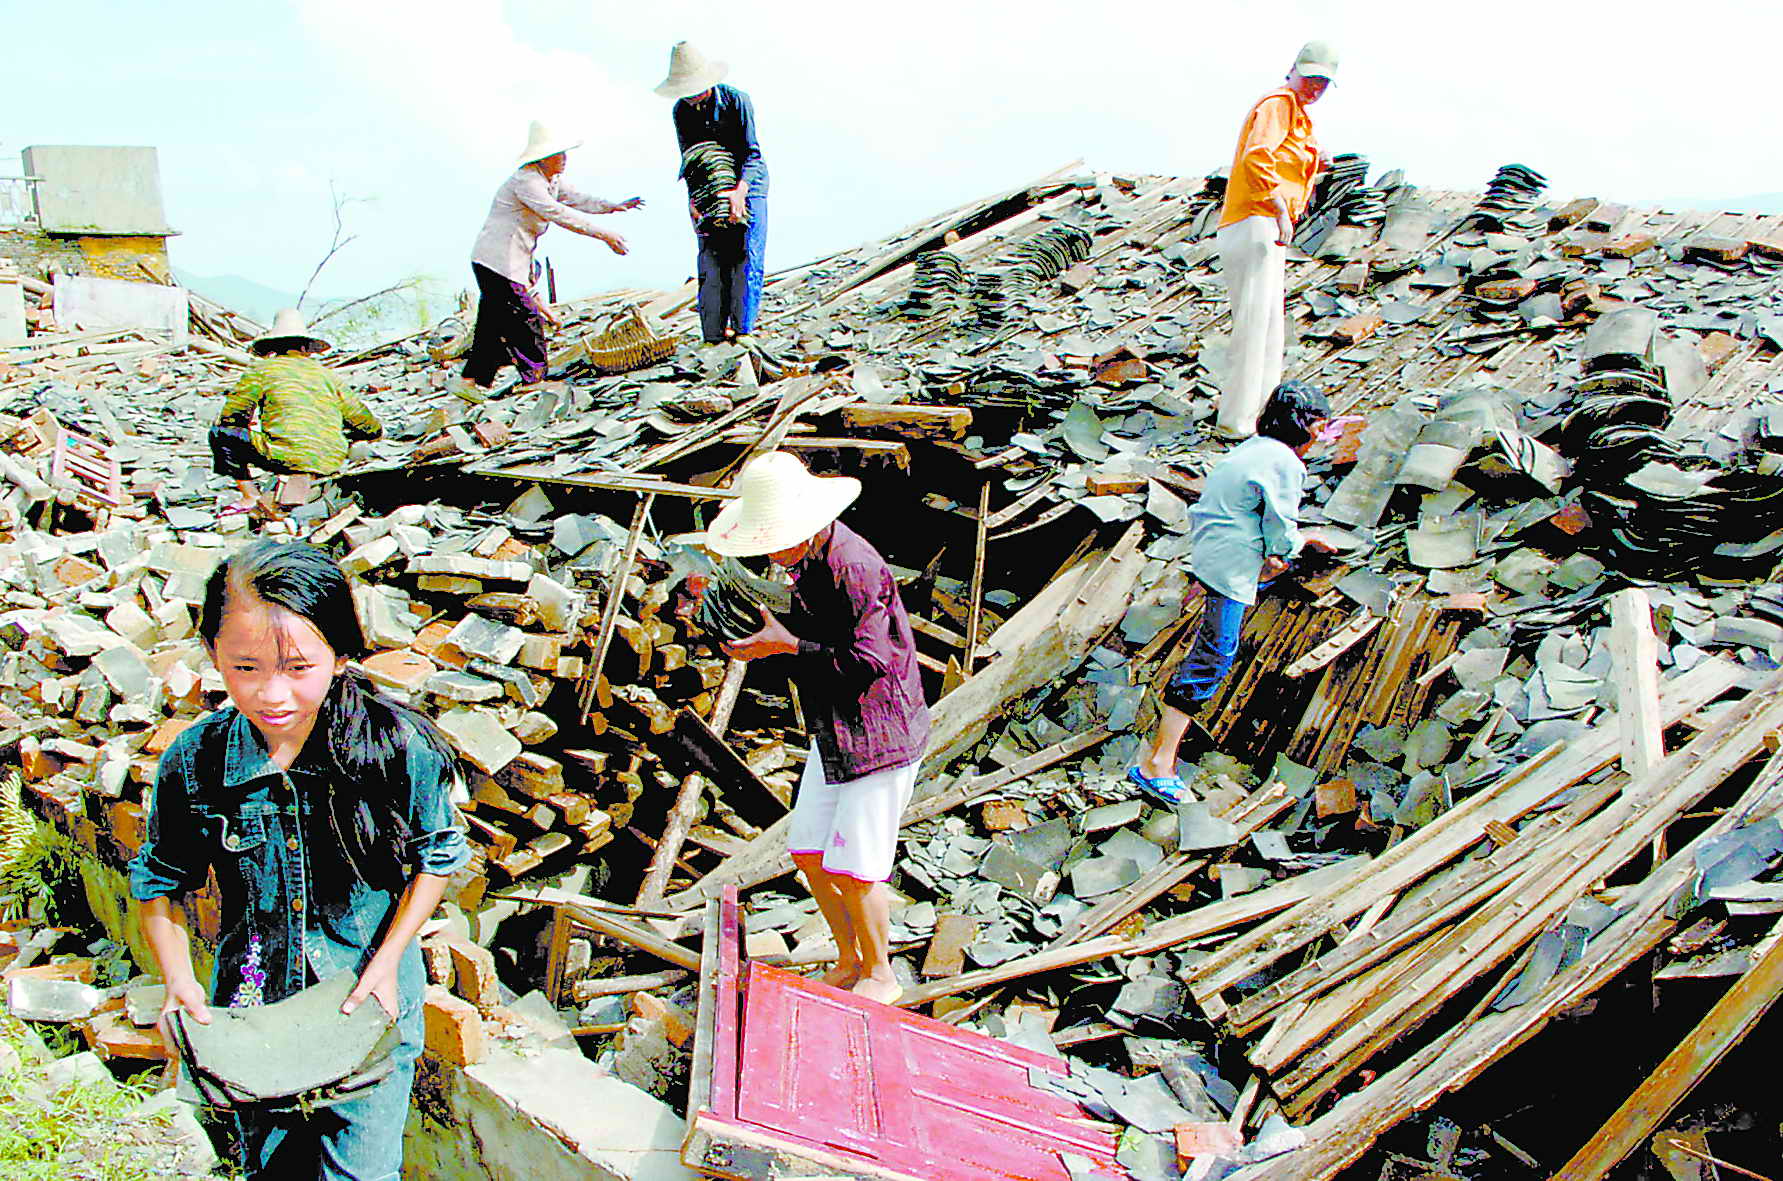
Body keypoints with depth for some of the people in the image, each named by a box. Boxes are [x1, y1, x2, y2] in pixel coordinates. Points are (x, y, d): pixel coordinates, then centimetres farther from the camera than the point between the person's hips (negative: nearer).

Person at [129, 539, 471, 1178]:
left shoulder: (397, 746, -21)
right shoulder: (191, 764, -14)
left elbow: (436, 856, -4)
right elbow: (159, 881, 4)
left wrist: (386, 962, -11)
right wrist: (177, 979, -8)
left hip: (371, 1003, -2)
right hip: (250, 1003, 2)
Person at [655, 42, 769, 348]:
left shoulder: (736, 100, -16)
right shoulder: (682, 111, -5)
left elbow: (752, 152, -18)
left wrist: (739, 191, -33)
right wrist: (694, 198, -22)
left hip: (747, 184, -3)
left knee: (746, 259, -11)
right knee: (711, 260, -4)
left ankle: (743, 329, -6)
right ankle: (713, 334, -2)